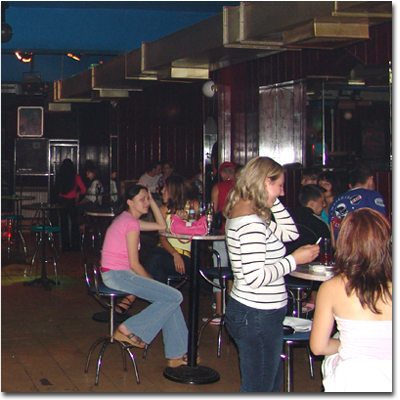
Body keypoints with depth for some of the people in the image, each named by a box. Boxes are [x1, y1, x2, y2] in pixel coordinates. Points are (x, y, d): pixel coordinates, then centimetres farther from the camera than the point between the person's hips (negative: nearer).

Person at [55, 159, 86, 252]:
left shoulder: (59, 177, -4)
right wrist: (78, 193, 13)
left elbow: (57, 190, 5)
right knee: (74, 223, 8)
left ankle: (65, 246, 11)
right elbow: (83, 190, -7)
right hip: (71, 202, -2)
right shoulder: (75, 177, -10)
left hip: (61, 201, 2)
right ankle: (75, 246, 8)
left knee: (64, 223, 9)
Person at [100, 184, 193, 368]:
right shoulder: (131, 223, -13)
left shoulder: (128, 219, 17)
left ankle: (176, 354, 10)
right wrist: (151, 282, -1)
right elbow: (134, 264, -14)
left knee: (170, 297, 10)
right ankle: (129, 329, -6)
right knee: (174, 297, -13)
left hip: (117, 274, 10)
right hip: (117, 275, -10)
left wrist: (152, 200, 16)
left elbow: (162, 226, 22)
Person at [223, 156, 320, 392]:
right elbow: (255, 277, -27)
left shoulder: (241, 214, 10)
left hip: (247, 311, 11)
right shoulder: (252, 223, -22)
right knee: (259, 389, 2)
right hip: (259, 317, -11)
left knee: (272, 384, 22)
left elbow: (290, 233, 17)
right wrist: (294, 260, -17)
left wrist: (274, 201, 9)